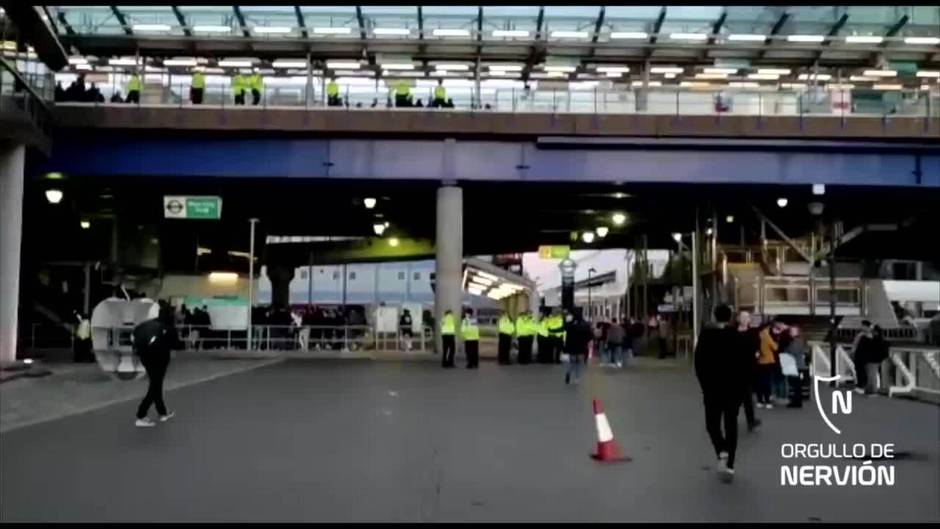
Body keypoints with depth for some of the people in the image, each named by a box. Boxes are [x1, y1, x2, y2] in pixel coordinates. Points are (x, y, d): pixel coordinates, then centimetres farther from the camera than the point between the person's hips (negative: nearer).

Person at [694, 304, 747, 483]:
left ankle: (722, 452, -14)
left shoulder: (705, 335, -5)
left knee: (712, 423, 12)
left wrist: (704, 384, 6)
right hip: (733, 387, 1)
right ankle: (729, 465, 4)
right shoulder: (737, 336, -5)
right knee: (731, 425, 8)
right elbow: (744, 364, -5)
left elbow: (699, 362, -5)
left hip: (712, 387, -1)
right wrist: (741, 386, 6)